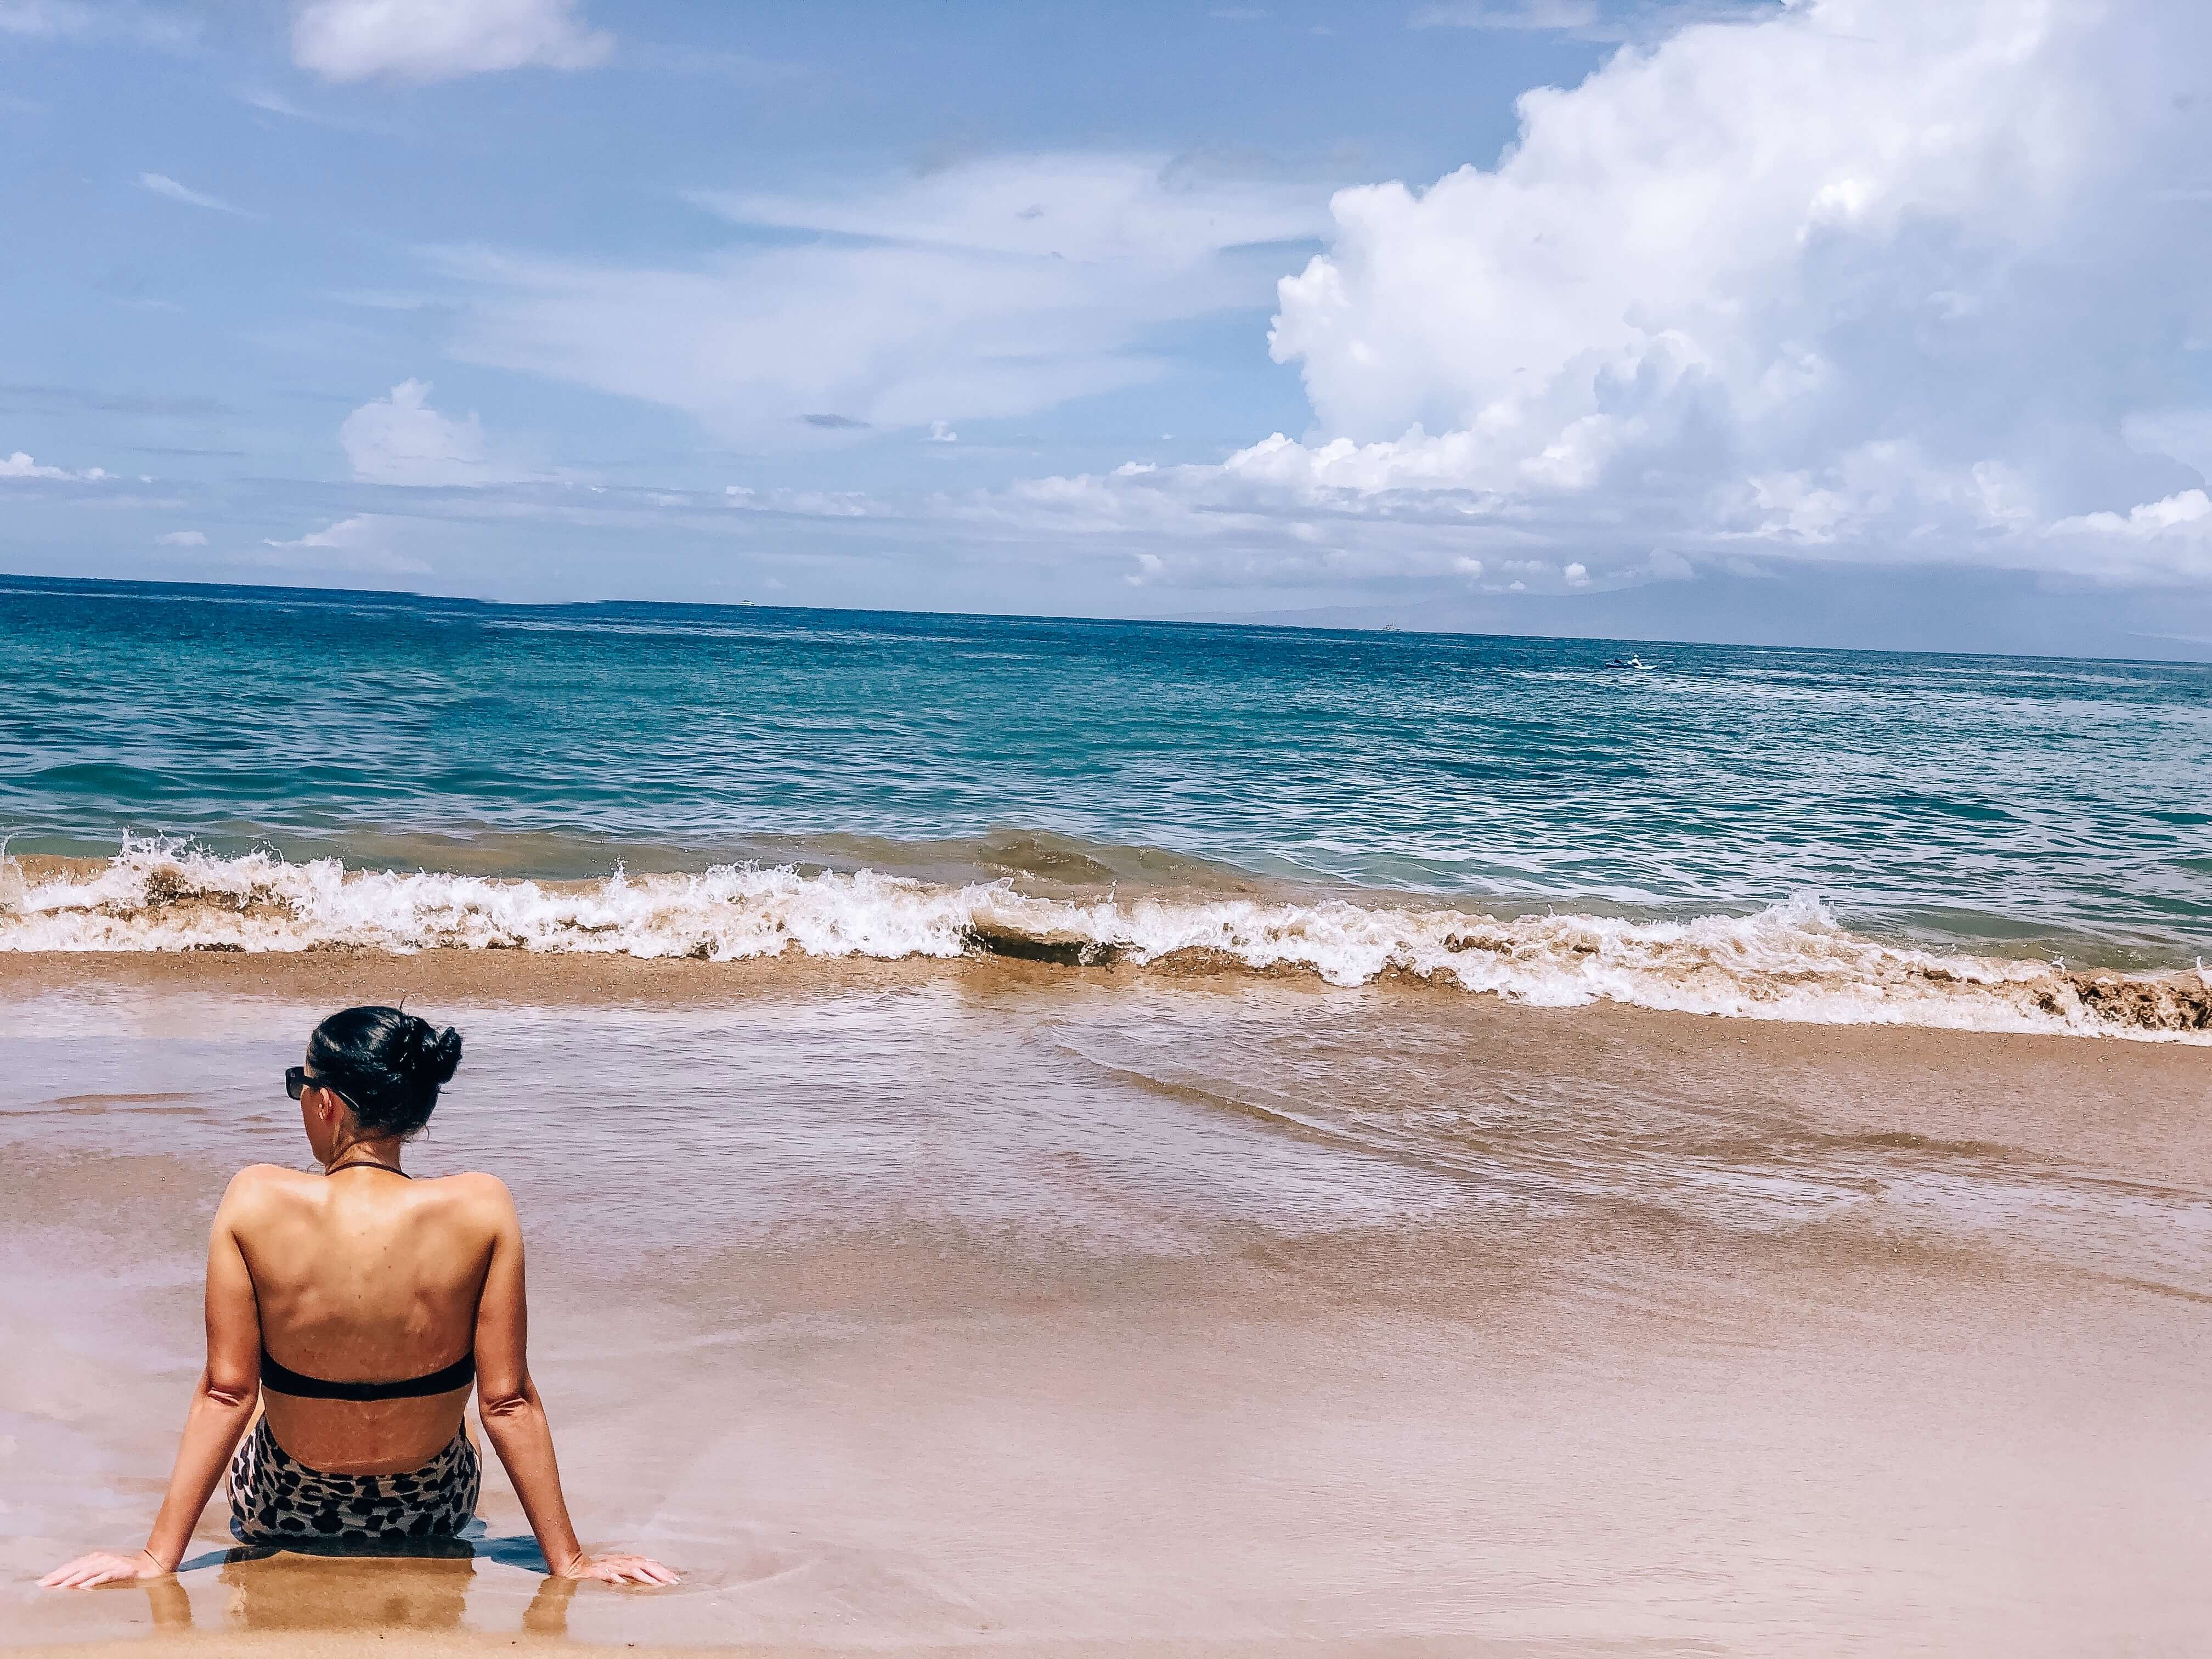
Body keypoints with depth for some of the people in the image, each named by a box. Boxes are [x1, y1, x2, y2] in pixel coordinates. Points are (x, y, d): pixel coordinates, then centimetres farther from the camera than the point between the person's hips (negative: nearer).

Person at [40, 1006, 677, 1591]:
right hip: (430, 1514, 0)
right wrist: (568, 1560, -7)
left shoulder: (256, 1201, -22)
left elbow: (225, 1392, -17)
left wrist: (158, 1558, -6)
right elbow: (508, 1402, -17)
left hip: (284, 1514, 0)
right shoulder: (481, 1209, -22)